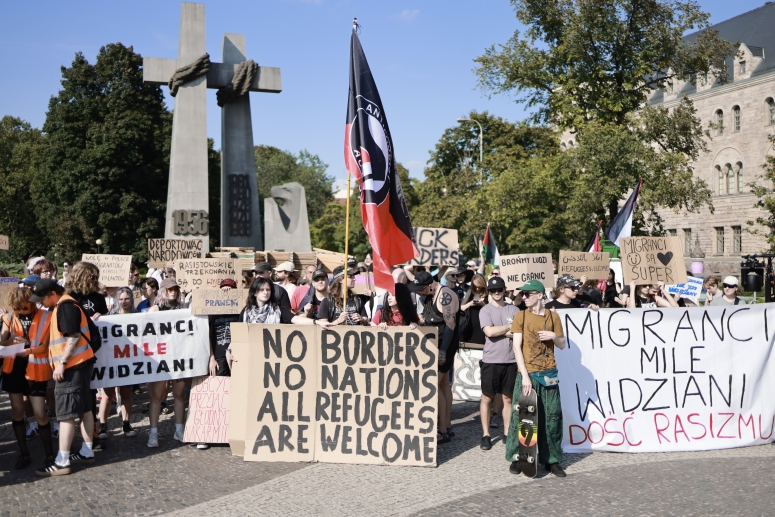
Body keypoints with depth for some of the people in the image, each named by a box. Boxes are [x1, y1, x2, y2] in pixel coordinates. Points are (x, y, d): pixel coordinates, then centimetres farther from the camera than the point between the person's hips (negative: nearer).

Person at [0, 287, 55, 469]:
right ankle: (24, 454, 20)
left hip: (35, 370, -4)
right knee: (17, 410, 8)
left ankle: (49, 453, 12)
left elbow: (44, 346, -9)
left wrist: (29, 350, -26)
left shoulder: (45, 318, -7)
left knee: (40, 413, -3)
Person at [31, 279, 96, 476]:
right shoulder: (63, 305, 16)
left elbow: (74, 337, -22)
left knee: (66, 413, -7)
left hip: (72, 366, -11)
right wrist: (62, 362, 16)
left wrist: (61, 363, -21)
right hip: (77, 364, 11)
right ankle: (87, 452, 22)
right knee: (84, 409, 14)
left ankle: (62, 462, -3)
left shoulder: (66, 306, -16)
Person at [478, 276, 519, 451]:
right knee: (487, 398, 3)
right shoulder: (485, 310, -1)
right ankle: (486, 435, 11)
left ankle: (507, 433, 19)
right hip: (491, 360, -2)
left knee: (508, 398, 9)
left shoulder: (513, 310, 7)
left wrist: (500, 331, -11)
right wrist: (509, 327, -5)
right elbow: (489, 331, -16)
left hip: (511, 360, 2)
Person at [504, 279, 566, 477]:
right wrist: (525, 375, -14)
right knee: (521, 416, 0)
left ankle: (551, 459, 14)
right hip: (527, 373, -1)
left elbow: (562, 345, 12)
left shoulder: (553, 316, 6)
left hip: (549, 374, 2)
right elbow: (516, 346, -6)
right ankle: (516, 458, 12)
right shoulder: (521, 316, 0)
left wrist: (554, 336, -11)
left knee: (552, 417, 3)